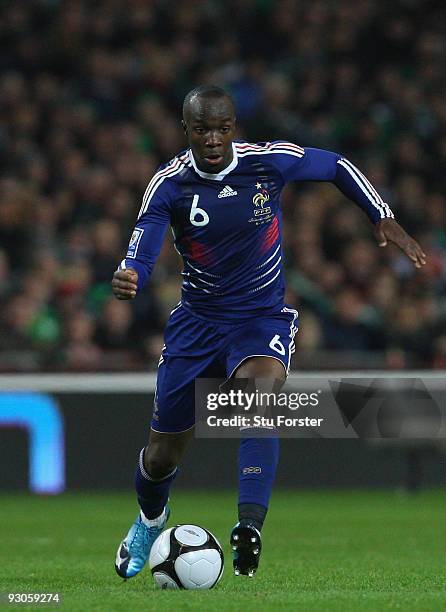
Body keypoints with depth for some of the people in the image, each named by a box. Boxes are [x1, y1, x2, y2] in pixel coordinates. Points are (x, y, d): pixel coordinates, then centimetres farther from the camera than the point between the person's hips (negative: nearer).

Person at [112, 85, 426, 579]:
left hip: (263, 317, -1)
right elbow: (141, 255, -20)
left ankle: (250, 526, -43)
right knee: (164, 451, 6)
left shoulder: (271, 161, -13)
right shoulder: (169, 185, -13)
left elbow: (336, 167, 6)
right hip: (197, 320, 1)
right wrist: (127, 279, -44)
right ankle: (150, 520, 42)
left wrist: (383, 219, -2)